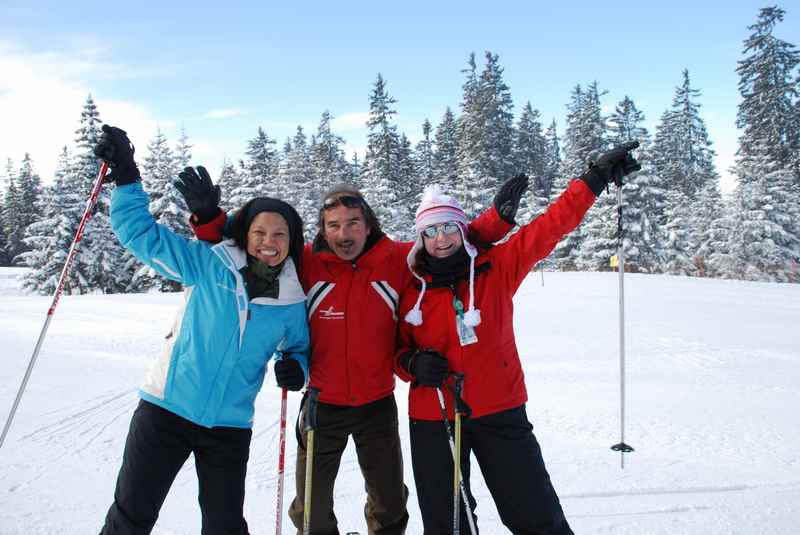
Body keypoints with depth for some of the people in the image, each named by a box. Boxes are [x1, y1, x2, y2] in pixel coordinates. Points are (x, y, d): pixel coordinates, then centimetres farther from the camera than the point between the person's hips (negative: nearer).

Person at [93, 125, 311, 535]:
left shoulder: (293, 302, 0)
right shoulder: (208, 265, -7)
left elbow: (299, 347, 16)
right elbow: (141, 232, -6)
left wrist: (295, 368, -6)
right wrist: (125, 176, -16)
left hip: (230, 427, 2)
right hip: (166, 409, -2)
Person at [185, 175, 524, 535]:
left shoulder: (399, 260, -11)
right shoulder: (304, 263, -12)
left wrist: (498, 218, -14)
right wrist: (208, 216, -20)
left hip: (378, 403, 1)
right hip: (322, 404, 0)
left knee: (390, 505, 22)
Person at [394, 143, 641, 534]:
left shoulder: (497, 268, -3)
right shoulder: (412, 292, -1)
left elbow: (549, 228, -7)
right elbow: (400, 347, 11)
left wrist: (595, 179, -11)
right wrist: (413, 364, -11)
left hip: (500, 412, -1)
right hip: (432, 418, 1)